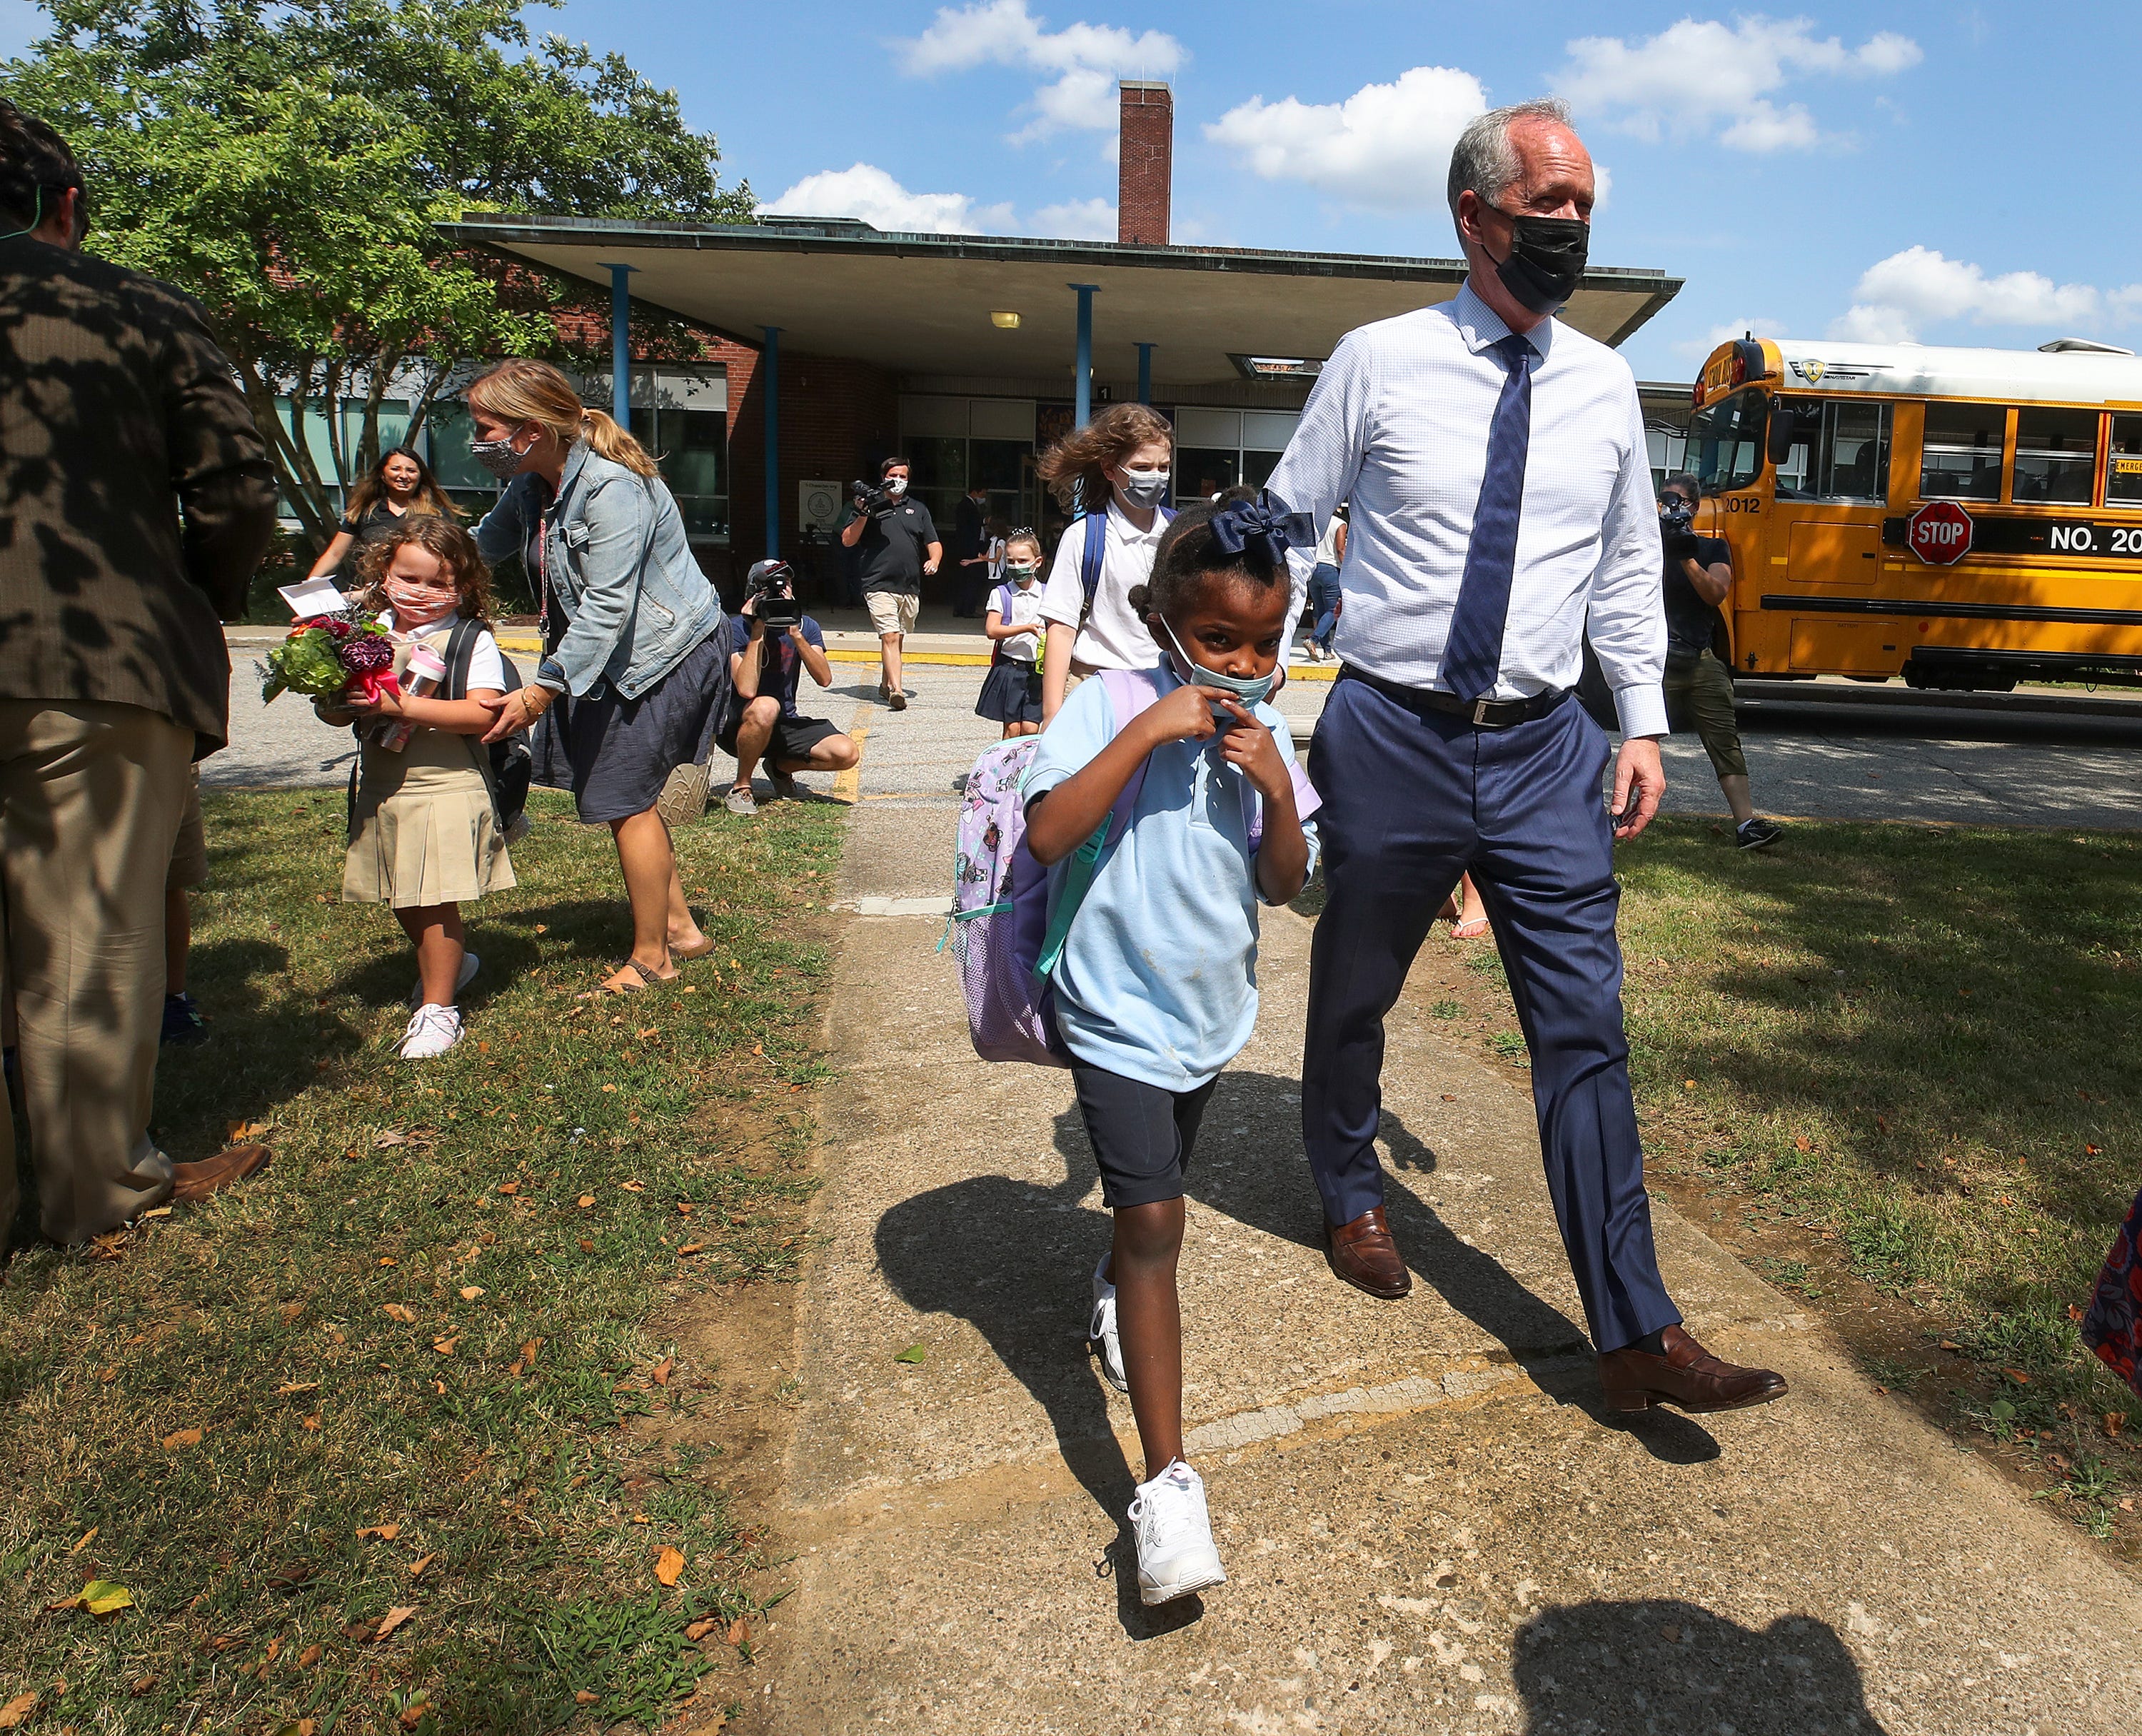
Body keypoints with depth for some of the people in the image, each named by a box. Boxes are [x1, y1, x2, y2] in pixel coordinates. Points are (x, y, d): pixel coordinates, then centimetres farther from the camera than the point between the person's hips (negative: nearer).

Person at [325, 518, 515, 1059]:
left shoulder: (473, 639, -7)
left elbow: (482, 713, -21)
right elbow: (336, 712, 6)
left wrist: (401, 706, -27)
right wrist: (333, 702, -18)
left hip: (447, 786, -6)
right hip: (382, 786, 6)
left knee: (434, 900, -5)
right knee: (402, 899, 17)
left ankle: (437, 1008, 10)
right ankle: (454, 960, 43)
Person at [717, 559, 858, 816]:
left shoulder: (805, 626, 1)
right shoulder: (737, 629, -13)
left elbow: (825, 679, -14)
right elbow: (747, 690, -28)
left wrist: (796, 635, -23)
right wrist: (758, 632, -24)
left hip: (785, 724, 4)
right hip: (736, 725, -4)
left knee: (845, 753, -18)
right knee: (766, 707, -40)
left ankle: (780, 766, 12)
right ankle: (741, 788, -16)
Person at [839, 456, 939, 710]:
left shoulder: (918, 509, 17)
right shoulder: (870, 505, 5)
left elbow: (933, 542, 15)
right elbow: (847, 541, 0)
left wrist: (934, 560, -7)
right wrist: (862, 515, -13)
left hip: (910, 588, 5)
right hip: (880, 586, -4)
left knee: (897, 639, 14)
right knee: (889, 637, -17)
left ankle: (886, 685, 29)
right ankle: (896, 691, -25)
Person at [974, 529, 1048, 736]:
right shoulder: (1002, 594, 0)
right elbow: (992, 630, -10)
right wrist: (1028, 628, -18)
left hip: (1037, 669, 1)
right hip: (1009, 666, -1)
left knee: (1031, 729, -4)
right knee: (1012, 729, 0)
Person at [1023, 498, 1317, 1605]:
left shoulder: (1262, 733, -1)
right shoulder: (1110, 707, -15)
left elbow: (1285, 886, -1)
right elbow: (1045, 835, -27)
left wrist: (1278, 791, -18)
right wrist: (1146, 732, -31)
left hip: (1212, 1011, 6)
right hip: (1119, 1009, -5)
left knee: (1151, 1192, 26)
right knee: (1154, 1219, -13)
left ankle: (1114, 1298, 58)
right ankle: (1169, 1486, -8)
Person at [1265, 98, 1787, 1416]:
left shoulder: (1605, 385, 7)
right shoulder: (1377, 363, -3)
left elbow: (1629, 567, 14)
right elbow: (1285, 530, 2)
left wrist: (1645, 724, 8)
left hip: (1546, 749, 3)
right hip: (1392, 738, -2)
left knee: (1586, 1030, 0)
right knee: (1354, 996, 14)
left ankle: (1636, 1332, 9)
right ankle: (1351, 1190, 42)